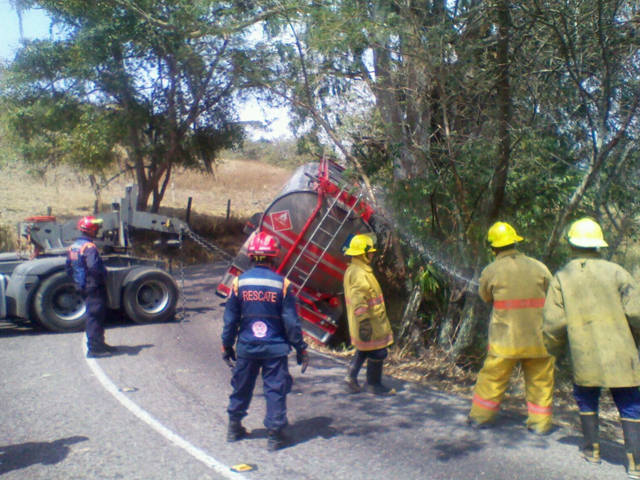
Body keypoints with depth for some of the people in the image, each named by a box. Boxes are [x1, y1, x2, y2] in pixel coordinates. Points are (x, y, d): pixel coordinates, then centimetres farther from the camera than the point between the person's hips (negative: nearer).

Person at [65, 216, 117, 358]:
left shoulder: (73, 246, 11)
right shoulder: (89, 247, -19)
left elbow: (68, 267, 18)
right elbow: (94, 266, -32)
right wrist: (104, 274, -15)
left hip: (83, 287, 10)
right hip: (94, 288, -10)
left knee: (93, 315, 18)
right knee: (95, 316, -6)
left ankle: (99, 344, 27)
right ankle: (93, 348, -4)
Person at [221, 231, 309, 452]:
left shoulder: (239, 282, -5)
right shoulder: (281, 284, -10)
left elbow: (230, 318, 1)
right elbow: (291, 320, -7)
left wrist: (227, 346, 12)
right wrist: (301, 349, 1)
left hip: (246, 347, 3)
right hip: (275, 348, -2)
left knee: (241, 387, 18)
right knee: (275, 390, 6)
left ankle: (234, 427, 32)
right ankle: (275, 435, 10)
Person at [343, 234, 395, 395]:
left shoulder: (353, 269, 11)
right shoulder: (359, 273, -23)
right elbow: (358, 301, -29)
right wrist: (364, 322, -30)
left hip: (369, 321, 10)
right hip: (370, 323, -10)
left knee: (363, 349, 22)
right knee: (377, 352, 3)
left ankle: (351, 376, 22)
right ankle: (374, 384, 15)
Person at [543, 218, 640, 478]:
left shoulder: (561, 278, 1)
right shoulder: (616, 272, 1)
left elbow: (553, 322, -3)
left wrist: (554, 348, 14)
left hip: (585, 358, 1)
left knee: (586, 398, 22)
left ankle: (592, 449, 27)